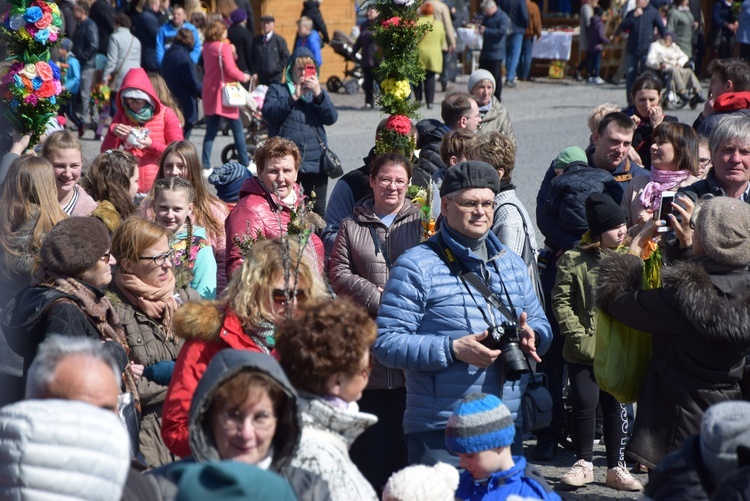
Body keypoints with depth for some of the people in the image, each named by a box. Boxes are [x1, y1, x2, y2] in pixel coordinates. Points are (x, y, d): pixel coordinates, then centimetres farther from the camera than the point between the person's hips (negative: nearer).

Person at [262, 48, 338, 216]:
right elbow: (269, 114, -8)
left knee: (318, 210, 5)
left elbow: (331, 118, 1)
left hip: (315, 162, 2)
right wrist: (294, 97, -14)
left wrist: (318, 94, -12)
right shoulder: (277, 90, 10)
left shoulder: (318, 92, 17)